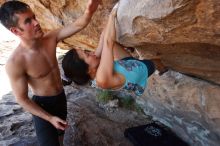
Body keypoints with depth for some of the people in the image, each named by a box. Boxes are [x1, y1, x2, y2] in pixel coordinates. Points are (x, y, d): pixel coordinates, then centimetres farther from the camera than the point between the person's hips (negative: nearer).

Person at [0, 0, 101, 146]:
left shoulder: (51, 38, -14)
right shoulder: (15, 63, -28)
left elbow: (78, 25, -22)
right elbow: (22, 99, -19)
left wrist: (89, 12, -45)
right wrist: (50, 118, -17)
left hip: (61, 97, 6)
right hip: (42, 105, -5)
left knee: (60, 133, 28)